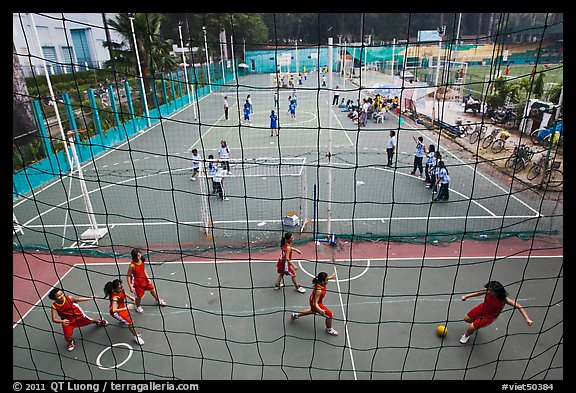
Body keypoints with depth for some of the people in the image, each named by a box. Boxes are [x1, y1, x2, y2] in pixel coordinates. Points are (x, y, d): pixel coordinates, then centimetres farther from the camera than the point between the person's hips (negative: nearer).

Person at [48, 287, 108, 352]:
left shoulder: (69, 298, -25)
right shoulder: (54, 306, -26)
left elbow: (80, 299, -10)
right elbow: (54, 319, -26)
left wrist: (91, 298, -7)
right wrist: (62, 321, -45)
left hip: (78, 315, 0)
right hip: (67, 321, 0)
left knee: (90, 321, 19)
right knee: (67, 337, -9)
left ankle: (98, 321, 57)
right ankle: (71, 342, 31)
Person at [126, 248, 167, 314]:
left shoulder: (142, 261, -10)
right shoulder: (132, 265, -28)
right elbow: (128, 276, -22)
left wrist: (147, 278, 3)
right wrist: (130, 287, -23)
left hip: (145, 280, 6)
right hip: (137, 282, -6)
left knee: (152, 289, 22)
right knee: (139, 296, 4)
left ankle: (158, 300, 49)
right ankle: (138, 306, 38)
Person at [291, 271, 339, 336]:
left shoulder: (320, 281, -21)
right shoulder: (319, 291, -42)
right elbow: (315, 303, -39)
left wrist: (331, 277, 10)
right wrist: (320, 310, -55)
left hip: (312, 299, 9)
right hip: (315, 303, -9)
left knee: (313, 311, 38)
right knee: (330, 315, -3)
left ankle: (296, 315, 53)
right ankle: (329, 329, 27)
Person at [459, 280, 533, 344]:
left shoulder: (504, 300, -36)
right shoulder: (489, 292, -26)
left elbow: (519, 307, -29)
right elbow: (479, 293, -6)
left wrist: (527, 319, -37)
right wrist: (466, 296, -8)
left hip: (489, 317, -4)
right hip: (482, 308, 4)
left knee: (471, 327, -8)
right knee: (466, 319, 20)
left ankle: (466, 336, 27)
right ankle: (477, 322, 53)